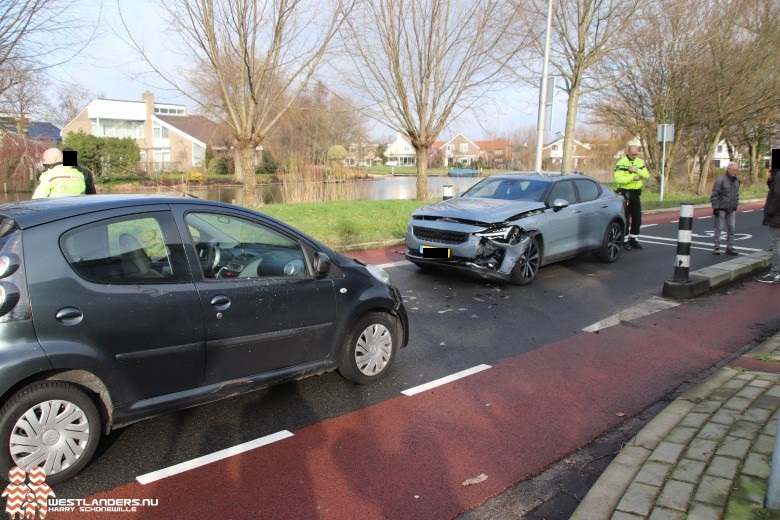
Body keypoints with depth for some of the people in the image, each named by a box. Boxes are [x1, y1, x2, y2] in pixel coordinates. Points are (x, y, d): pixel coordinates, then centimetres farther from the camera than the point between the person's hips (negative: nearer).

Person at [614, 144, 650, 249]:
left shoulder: (640, 162, 10)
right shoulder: (621, 163, -9)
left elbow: (647, 175, -2)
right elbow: (618, 178, -20)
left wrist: (637, 170, -16)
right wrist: (632, 178, -25)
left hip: (636, 193, 6)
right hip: (625, 193, -6)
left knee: (637, 218, 10)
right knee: (625, 218, -3)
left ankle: (633, 239, 21)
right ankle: (624, 241, 4)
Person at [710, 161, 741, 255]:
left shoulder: (737, 180, 8)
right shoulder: (721, 180, -13)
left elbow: (736, 194, 17)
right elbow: (715, 195, -13)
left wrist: (736, 205, 14)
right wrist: (715, 208, -16)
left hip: (731, 209, 6)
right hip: (721, 209, -6)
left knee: (731, 228, 7)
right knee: (719, 228, -1)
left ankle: (729, 247, 14)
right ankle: (717, 247, 7)